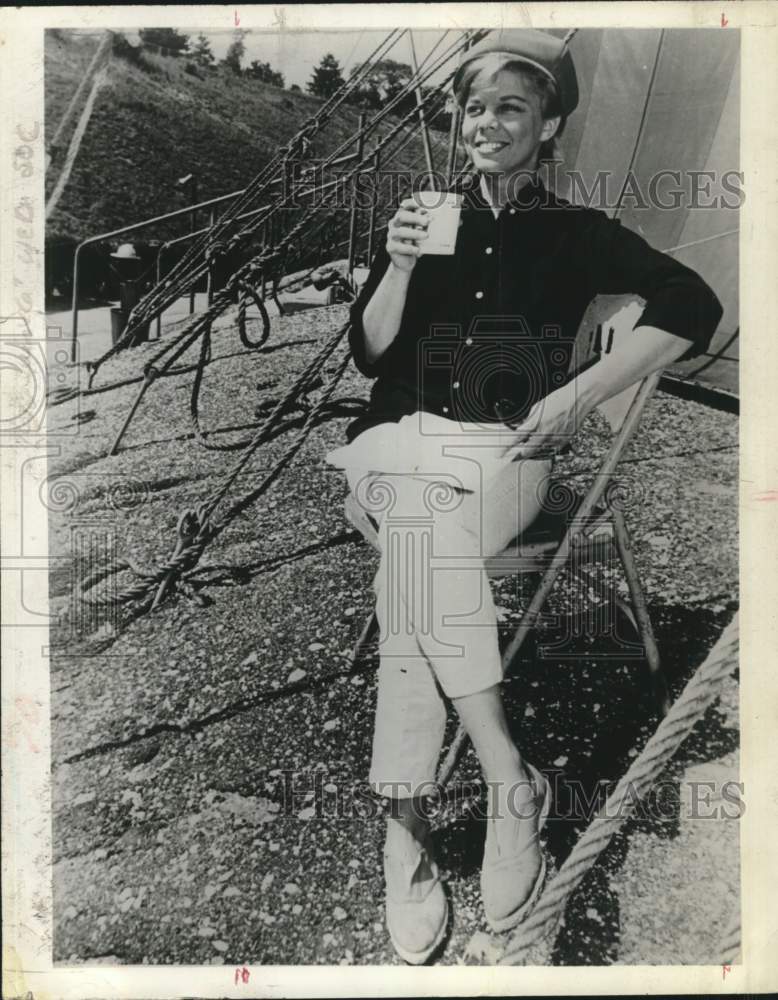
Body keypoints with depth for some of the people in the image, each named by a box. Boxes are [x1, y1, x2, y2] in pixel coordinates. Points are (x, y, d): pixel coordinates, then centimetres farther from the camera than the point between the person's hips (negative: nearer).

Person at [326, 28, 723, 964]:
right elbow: (369, 355, 9)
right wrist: (401, 269, -9)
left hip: (506, 453, -1)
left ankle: (404, 831, -23)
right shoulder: (425, 219, 14)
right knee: (428, 541, -32)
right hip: (408, 437, 2)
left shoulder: (575, 233, 9)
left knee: (411, 564, -31)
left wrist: (576, 396, -11)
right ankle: (511, 780, -23)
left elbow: (693, 306, -3)